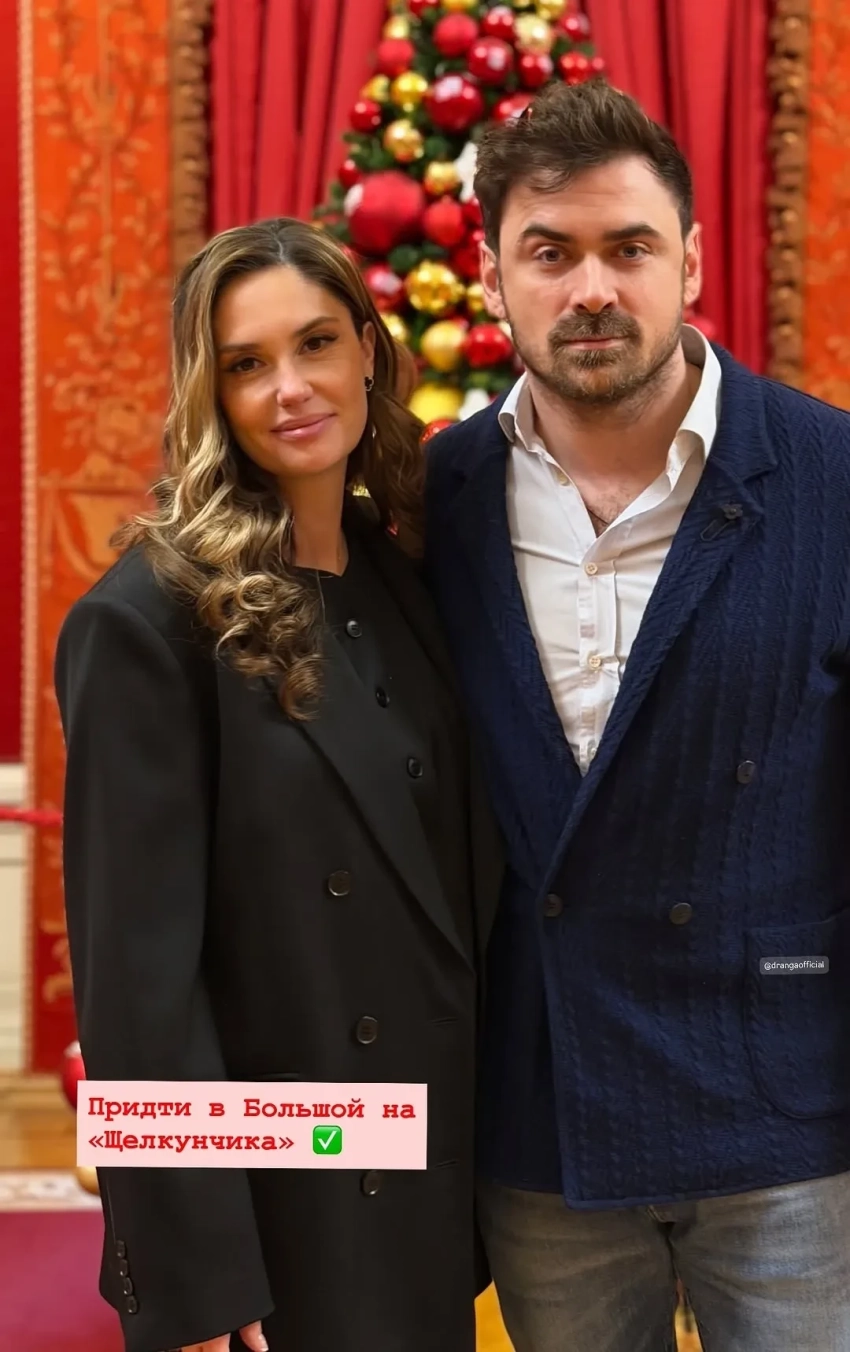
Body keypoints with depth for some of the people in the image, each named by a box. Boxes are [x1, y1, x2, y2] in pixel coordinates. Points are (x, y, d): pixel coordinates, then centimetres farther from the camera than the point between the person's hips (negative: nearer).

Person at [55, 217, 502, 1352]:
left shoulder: (410, 581, 5)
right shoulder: (149, 621, -15)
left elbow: (466, 888, 10)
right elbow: (138, 972, -17)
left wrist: (483, 1177, 9)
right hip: (270, 1220, -6)